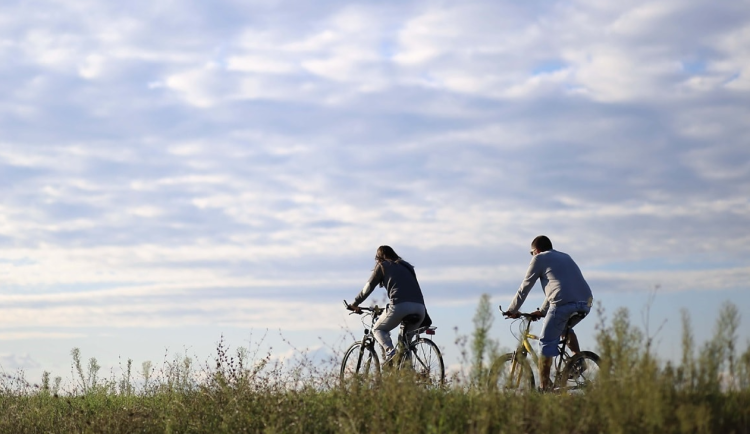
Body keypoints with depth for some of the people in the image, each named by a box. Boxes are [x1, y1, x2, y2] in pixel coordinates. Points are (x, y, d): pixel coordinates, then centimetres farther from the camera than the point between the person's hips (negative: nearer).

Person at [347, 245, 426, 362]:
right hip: (419, 307, 5)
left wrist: (355, 304, 28)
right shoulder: (407, 266, 31)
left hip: (400, 305, -5)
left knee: (378, 329, 15)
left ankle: (390, 351, -12)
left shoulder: (382, 266, 16)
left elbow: (368, 287, 16)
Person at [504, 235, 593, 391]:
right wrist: (542, 311, 43)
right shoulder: (565, 257, 32)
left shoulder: (539, 259, 11)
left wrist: (512, 310, 25)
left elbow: (524, 288, 13)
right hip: (586, 303, 7)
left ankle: (544, 388, -1)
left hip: (564, 303, -7)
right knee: (564, 326, 35)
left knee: (547, 343, 2)